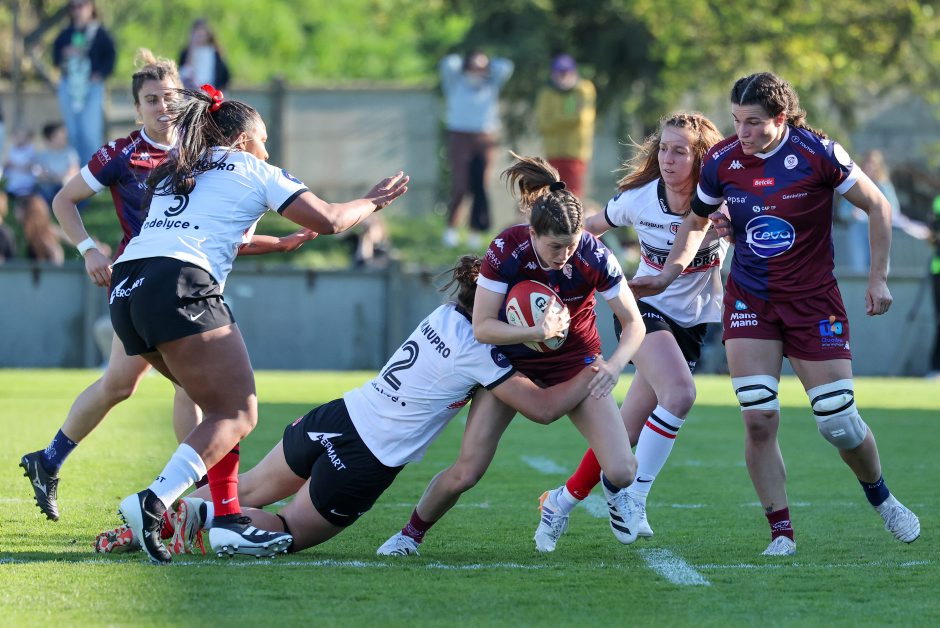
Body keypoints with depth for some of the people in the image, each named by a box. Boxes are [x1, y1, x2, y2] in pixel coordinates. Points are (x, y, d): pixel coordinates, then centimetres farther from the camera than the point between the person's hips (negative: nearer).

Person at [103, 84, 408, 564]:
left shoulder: (173, 173, 31)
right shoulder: (252, 170, 13)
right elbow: (328, 221, 13)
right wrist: (371, 202, 31)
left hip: (125, 289, 8)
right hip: (178, 287, -8)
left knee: (220, 407, 16)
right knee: (237, 414, -7)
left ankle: (227, 520, 5)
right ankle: (153, 502, -25)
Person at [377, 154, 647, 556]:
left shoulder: (593, 256, -24)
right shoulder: (507, 250, -26)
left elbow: (634, 324, -14)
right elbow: (481, 327, -23)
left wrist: (614, 366, -32)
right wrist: (538, 332, -37)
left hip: (575, 360, 1)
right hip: (513, 359, 0)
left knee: (622, 471, -15)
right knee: (465, 474, -8)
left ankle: (615, 490, 24)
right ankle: (412, 534, 20)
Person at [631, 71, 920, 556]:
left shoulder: (818, 153, -14)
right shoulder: (721, 161, -5)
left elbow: (877, 206, -2)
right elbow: (696, 221, 14)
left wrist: (878, 277, -4)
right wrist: (667, 274, 2)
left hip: (813, 299, -2)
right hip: (749, 299, 2)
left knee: (838, 422, -2)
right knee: (758, 418, -12)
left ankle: (881, 499, 27)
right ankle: (781, 534, -1)